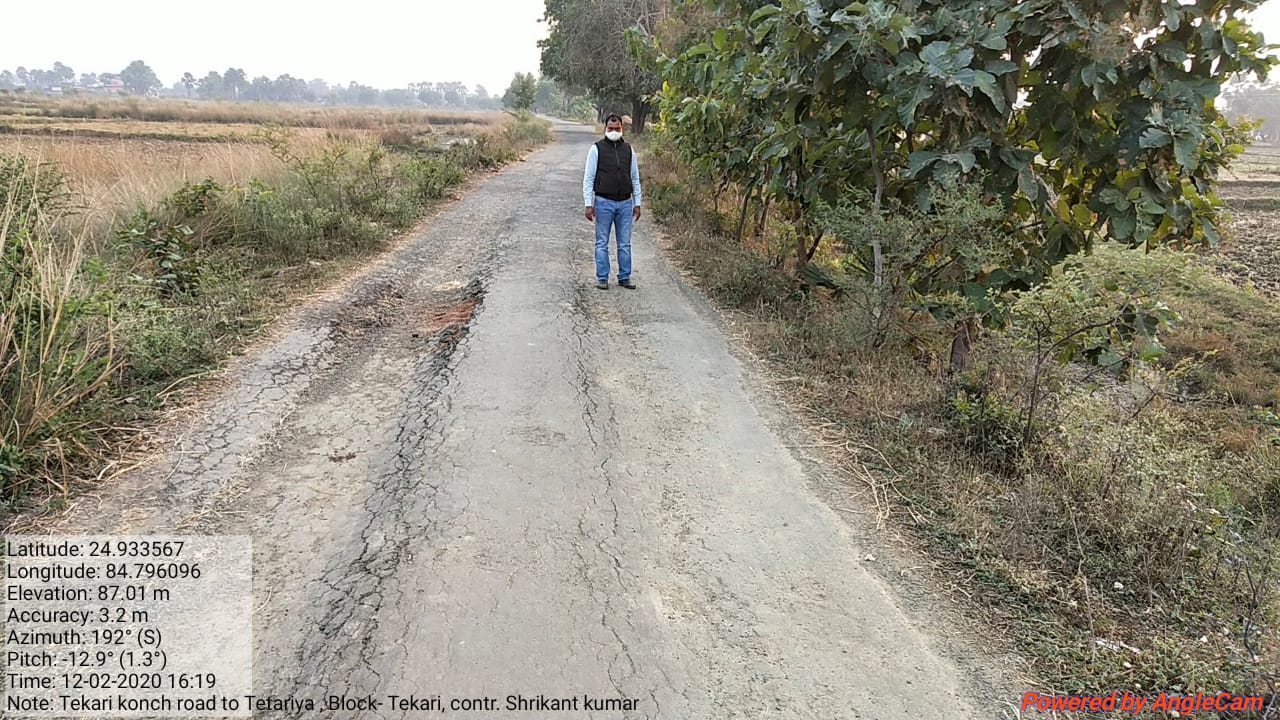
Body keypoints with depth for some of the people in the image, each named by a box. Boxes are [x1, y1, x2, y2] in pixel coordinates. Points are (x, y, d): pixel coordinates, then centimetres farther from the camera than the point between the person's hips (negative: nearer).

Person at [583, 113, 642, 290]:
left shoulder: (628, 149, 10)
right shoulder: (597, 149, 0)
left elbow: (635, 178, 14)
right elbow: (588, 178, -1)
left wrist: (637, 203, 9)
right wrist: (589, 204, -8)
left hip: (625, 203, 3)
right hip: (604, 202, -3)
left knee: (625, 243, 6)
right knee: (602, 243, 3)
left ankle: (625, 277, 15)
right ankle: (602, 278, 10)